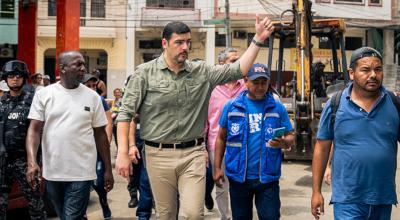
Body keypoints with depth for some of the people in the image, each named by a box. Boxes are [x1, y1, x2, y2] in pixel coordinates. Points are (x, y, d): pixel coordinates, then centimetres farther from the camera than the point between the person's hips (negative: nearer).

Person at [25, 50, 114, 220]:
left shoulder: (92, 96, 2)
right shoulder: (43, 94, 1)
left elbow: (100, 134, 6)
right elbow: (34, 130, -3)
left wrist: (108, 169, 5)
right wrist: (32, 162, -17)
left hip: (81, 173, -1)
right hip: (52, 172, 1)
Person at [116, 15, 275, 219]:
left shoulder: (202, 71, 4)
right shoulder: (145, 72, -4)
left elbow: (237, 70, 1)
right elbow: (125, 113, -4)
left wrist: (257, 39, -9)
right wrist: (123, 153, -11)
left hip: (193, 153, 1)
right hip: (159, 154, -1)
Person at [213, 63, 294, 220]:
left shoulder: (277, 108, 1)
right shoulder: (231, 106, 1)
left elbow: (290, 138, 5)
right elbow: (221, 138, 7)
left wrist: (283, 142, -18)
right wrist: (217, 168, 2)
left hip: (268, 177, -1)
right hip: (238, 176, 1)